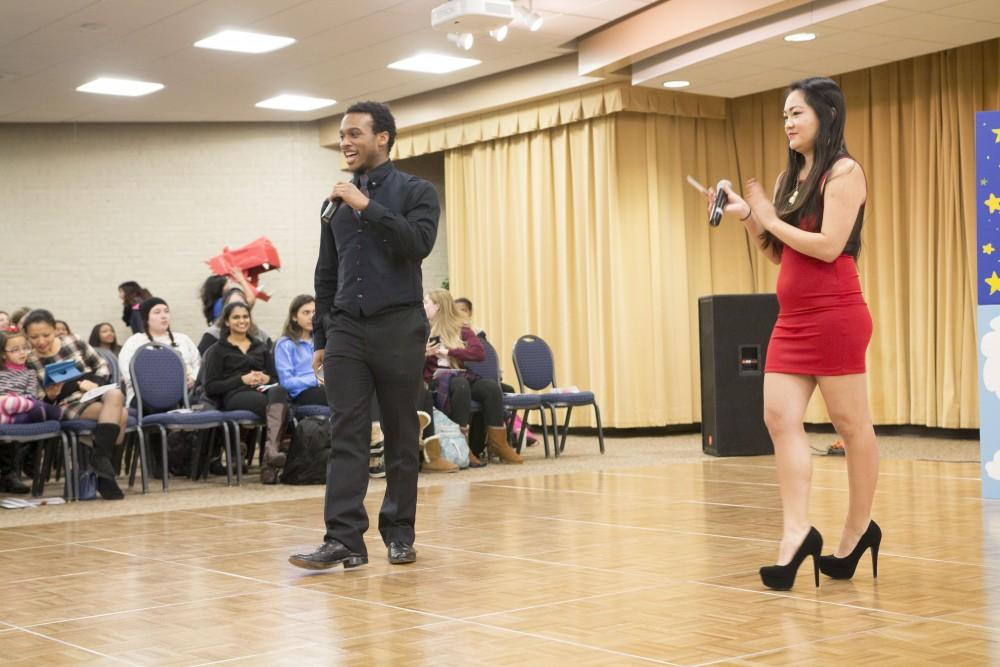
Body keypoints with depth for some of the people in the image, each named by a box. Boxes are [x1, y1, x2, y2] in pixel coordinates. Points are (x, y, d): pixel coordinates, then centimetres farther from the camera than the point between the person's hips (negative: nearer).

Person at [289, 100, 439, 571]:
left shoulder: (415, 192, 1)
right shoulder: (338, 202, 14)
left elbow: (418, 243, -18)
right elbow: (326, 275, 16)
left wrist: (368, 207, -18)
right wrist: (320, 339, 13)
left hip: (398, 327, -3)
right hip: (345, 329, 3)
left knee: (401, 438, 4)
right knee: (345, 436, -5)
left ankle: (399, 533, 15)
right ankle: (344, 540, -8)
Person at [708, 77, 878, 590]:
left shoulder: (843, 172, -6)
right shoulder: (790, 177, 16)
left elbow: (829, 245, -17)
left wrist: (769, 219, -8)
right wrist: (747, 218, 5)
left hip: (834, 315, -8)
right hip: (792, 317, 8)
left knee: (852, 424, 3)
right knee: (780, 418, -5)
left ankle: (858, 530, 14)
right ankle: (796, 533, -8)